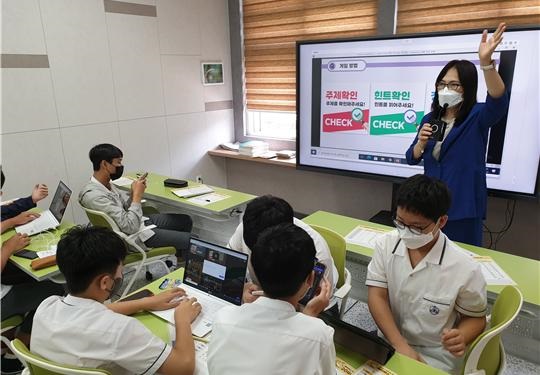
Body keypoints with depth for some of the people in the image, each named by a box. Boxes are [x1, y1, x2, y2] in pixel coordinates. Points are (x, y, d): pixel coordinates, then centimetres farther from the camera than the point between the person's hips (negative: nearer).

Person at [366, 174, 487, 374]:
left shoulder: (465, 269, -18)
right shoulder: (385, 245, -10)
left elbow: (475, 318, -2)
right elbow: (377, 297, -11)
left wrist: (462, 336, -23)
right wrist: (401, 346, -20)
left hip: (435, 357, -1)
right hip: (389, 342, 2)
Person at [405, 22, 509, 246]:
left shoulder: (477, 117, -8)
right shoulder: (430, 118, 4)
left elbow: (499, 102, -31)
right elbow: (412, 159, 5)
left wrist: (486, 62, -45)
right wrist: (421, 142, -16)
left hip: (464, 208, -4)